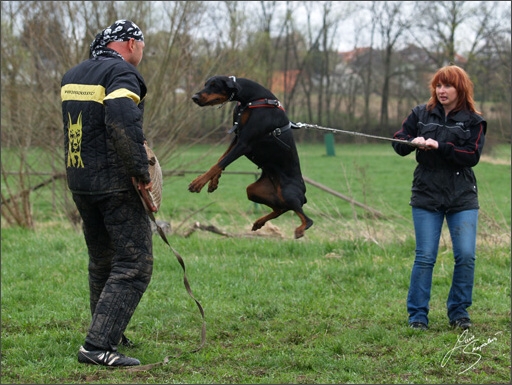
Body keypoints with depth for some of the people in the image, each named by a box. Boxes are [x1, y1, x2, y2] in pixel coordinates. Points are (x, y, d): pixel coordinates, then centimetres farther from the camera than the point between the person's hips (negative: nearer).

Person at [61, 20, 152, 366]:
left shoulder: (71, 76, 14)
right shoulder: (121, 73, -12)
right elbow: (121, 117, -29)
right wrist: (140, 170, -22)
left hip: (80, 182, 8)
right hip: (117, 184, -8)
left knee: (102, 262, 22)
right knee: (133, 266, -5)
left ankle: (109, 334, 33)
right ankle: (98, 345, -14)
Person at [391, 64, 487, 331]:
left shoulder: (473, 121, 2)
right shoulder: (421, 114, 6)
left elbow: (472, 156, -10)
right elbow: (398, 143, 4)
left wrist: (439, 147, -20)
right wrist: (412, 142, -18)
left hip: (463, 198, 0)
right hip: (427, 196, 0)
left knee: (466, 256, -6)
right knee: (425, 257, -3)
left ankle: (459, 312, 10)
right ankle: (417, 315, 6)